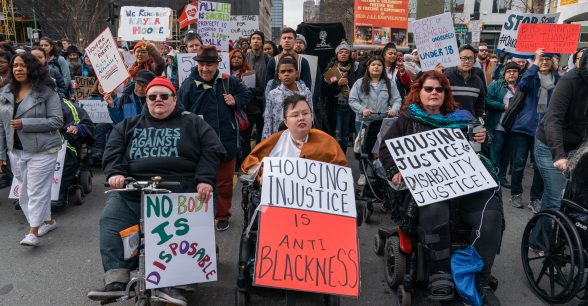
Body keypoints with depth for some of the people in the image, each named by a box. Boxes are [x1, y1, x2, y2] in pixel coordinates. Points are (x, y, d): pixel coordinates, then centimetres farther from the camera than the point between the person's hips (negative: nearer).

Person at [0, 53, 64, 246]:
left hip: (41, 150, -6)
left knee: (37, 190, -4)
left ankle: (33, 232, 3)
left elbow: (57, 121, -14)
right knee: (25, 190, 12)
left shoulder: (46, 92, -8)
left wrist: (26, 123, -20)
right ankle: (48, 220, 26)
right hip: (16, 151, 7)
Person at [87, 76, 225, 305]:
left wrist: (204, 179, -9)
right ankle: (116, 281, -16)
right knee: (111, 219, -16)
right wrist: (115, 173, -6)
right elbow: (113, 149, 14)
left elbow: (213, 149, 4)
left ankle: (169, 283, -22)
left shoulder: (192, 123, 13)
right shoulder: (129, 125, 24)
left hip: (178, 191, -3)